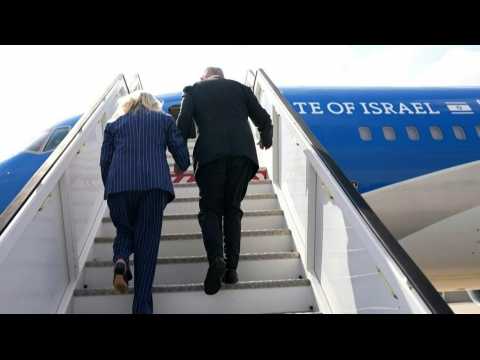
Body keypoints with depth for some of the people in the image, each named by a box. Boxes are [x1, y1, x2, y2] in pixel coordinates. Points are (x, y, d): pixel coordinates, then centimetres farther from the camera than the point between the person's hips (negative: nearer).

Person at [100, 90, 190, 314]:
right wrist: (181, 169, 36)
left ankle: (120, 261, -7)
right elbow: (182, 155, 15)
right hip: (155, 184, -1)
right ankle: (142, 307, 2)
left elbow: (104, 161, 16)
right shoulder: (164, 119, 21)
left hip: (119, 184, 2)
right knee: (148, 242, 4)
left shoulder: (113, 124, 23)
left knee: (124, 230, 24)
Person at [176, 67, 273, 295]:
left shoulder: (193, 90, 18)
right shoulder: (240, 88, 22)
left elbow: (183, 126, 4)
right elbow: (264, 120, 16)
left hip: (210, 154, -2)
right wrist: (266, 140, 36)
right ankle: (231, 267, 7)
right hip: (243, 153, 2)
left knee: (210, 210, 8)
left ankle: (216, 259, -14)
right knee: (233, 209, 13)